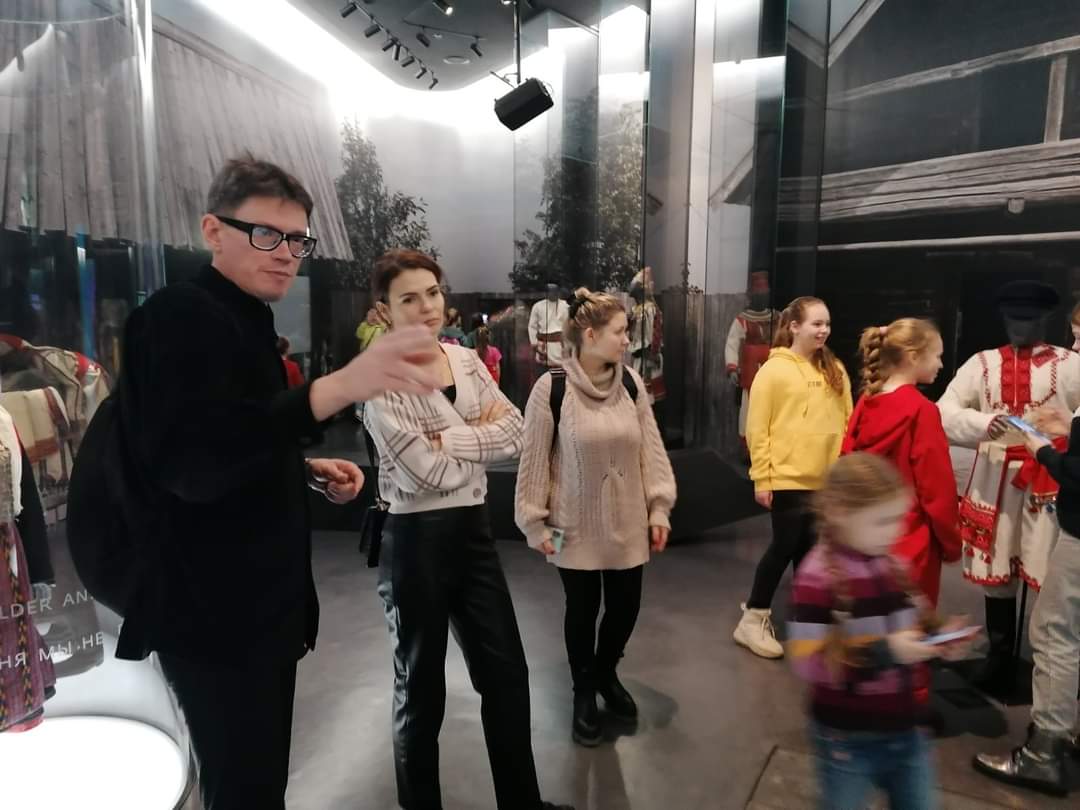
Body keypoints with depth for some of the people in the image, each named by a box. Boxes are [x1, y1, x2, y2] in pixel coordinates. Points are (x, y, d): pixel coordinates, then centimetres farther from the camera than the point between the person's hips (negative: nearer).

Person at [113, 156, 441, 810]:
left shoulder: (244, 321, 14)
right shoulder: (181, 316, -16)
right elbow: (190, 461, -34)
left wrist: (311, 471, 4)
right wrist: (339, 387, -46)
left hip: (256, 601, 9)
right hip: (216, 612, -9)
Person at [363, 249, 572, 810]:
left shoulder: (467, 361, 6)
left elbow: (515, 432, -2)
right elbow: (423, 470, -20)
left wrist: (450, 439, -15)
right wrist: (484, 435, -6)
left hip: (473, 529, 6)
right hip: (416, 539, -6)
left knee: (506, 672, 15)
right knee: (421, 684, 13)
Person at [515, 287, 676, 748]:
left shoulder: (631, 383, -3)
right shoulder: (551, 388, -15)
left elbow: (651, 449, 4)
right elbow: (534, 461, -9)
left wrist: (659, 507, 3)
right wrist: (534, 523, -6)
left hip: (627, 523, 4)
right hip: (576, 528, -3)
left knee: (625, 607, 13)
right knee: (582, 611, 11)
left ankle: (607, 673, 44)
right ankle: (584, 693, 37)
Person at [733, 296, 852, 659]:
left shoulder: (835, 371, 8)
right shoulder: (774, 370, -8)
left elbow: (847, 422, 10)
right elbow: (757, 429, -9)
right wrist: (762, 478, -11)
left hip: (829, 479, 5)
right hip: (789, 477, -5)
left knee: (810, 548, 15)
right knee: (785, 547, 1)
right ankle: (753, 619, 17)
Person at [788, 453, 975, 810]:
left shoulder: (895, 566, 0)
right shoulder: (817, 578, -22)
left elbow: (916, 624, 14)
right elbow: (808, 663, -25)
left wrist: (939, 638, -8)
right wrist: (885, 652, -30)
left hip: (905, 728, 6)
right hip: (847, 738, -6)